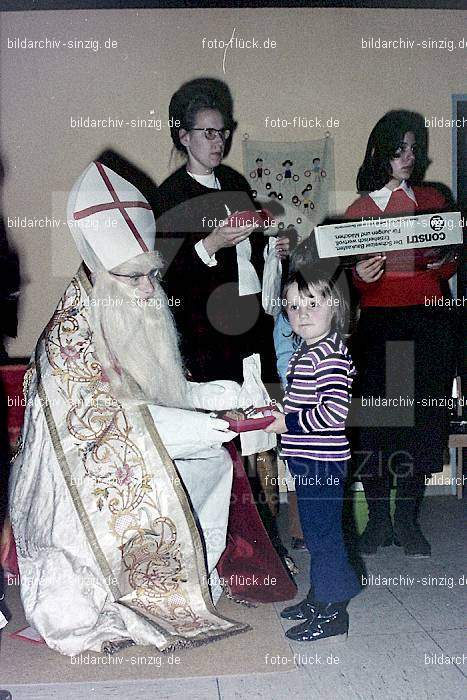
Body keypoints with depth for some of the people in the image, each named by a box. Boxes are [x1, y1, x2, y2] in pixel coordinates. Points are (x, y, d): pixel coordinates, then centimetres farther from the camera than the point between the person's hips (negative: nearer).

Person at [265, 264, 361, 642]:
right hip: (308, 460, 10)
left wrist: (288, 422, -19)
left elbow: (334, 410, -27)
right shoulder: (306, 351, 13)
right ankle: (318, 597, 34)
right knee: (316, 532, 20)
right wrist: (279, 414, 10)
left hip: (322, 461, -10)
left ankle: (333, 613, 14)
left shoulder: (330, 353, -19)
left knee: (324, 535, 1)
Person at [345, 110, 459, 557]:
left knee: (423, 419, 1)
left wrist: (442, 262, -11)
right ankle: (377, 519, 12)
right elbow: (358, 283, 5)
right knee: (377, 420, -3)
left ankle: (407, 520, 15)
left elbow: (451, 264, 10)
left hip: (430, 322, 1)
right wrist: (363, 276, -17)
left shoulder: (433, 200, 11)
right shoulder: (359, 210, 7)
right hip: (379, 323, -1)